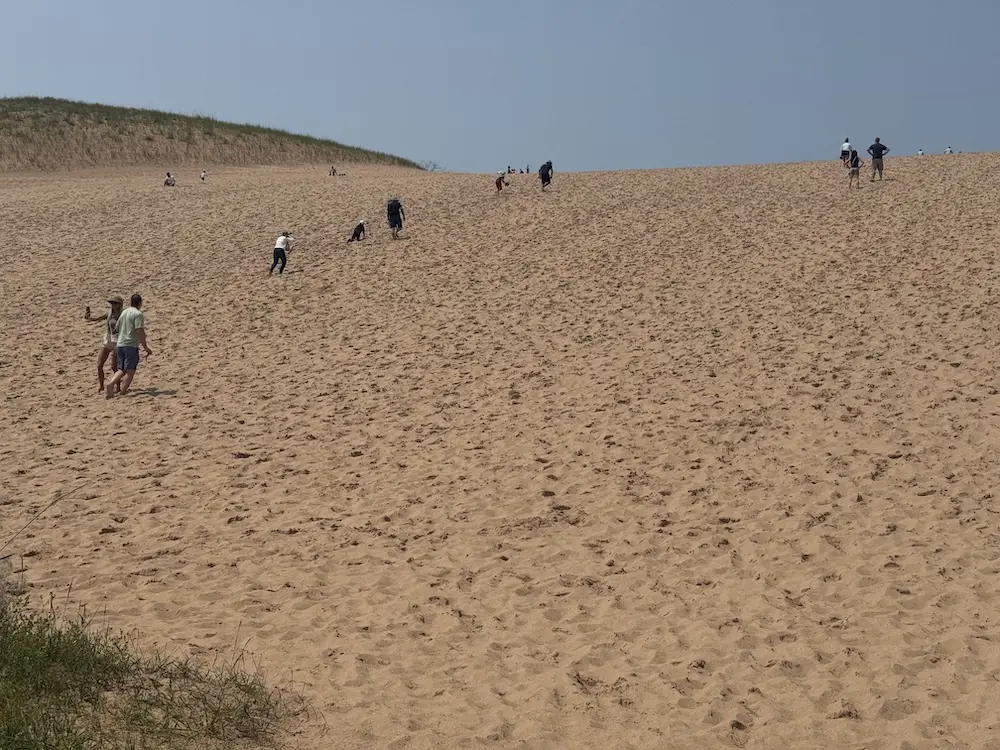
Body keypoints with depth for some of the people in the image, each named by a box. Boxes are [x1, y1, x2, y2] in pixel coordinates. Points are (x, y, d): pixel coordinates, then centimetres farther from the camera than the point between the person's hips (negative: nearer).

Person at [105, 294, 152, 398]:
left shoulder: (123, 312, 16)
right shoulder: (138, 313, -7)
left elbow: (117, 329, 23)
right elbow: (140, 331, -16)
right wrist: (145, 347, -11)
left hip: (120, 344, 7)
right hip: (131, 345, -7)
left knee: (121, 370, 12)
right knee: (130, 371, -3)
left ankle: (110, 384, -12)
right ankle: (123, 393, -12)